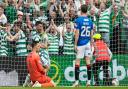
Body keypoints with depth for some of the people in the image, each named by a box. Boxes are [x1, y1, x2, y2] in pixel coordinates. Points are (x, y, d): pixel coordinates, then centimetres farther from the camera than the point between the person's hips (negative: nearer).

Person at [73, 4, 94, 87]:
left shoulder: (78, 20, -9)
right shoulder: (90, 21, 5)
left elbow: (77, 33, -12)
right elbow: (91, 34, 9)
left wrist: (75, 44, -6)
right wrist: (91, 45, 18)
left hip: (80, 43, -4)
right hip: (87, 43, 4)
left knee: (77, 62, 0)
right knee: (88, 61, 6)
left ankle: (77, 81, -2)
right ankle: (89, 81, 7)